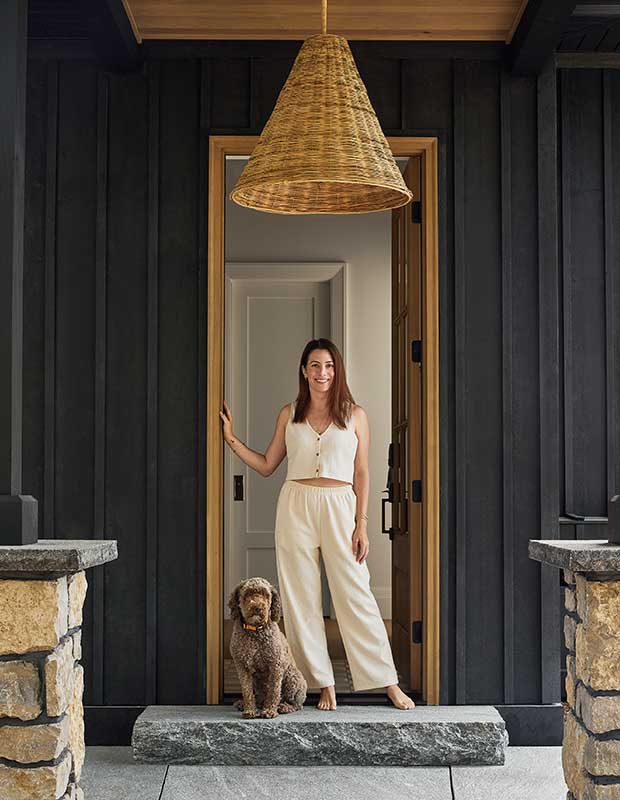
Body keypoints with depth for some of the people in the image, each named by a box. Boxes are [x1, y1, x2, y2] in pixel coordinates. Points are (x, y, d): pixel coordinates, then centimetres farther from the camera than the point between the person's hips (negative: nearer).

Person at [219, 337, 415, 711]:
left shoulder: (355, 415, 4)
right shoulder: (289, 414, 9)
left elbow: (361, 474, 3)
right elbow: (266, 465, 14)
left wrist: (361, 525, -3)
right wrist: (232, 438, 5)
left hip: (339, 507, -2)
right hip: (296, 507, 2)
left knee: (356, 595, -3)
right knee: (301, 598, 3)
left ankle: (389, 683, 4)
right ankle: (324, 683, 12)